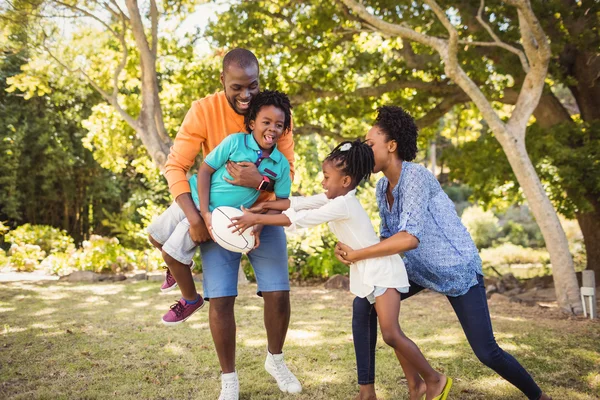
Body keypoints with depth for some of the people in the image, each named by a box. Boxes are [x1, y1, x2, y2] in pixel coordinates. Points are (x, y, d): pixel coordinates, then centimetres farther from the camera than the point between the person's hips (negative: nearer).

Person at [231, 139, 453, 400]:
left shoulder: (342, 205, -23)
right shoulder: (335, 197, 4)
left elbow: (300, 219, -25)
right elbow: (299, 203, 6)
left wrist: (257, 219, -22)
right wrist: (265, 206, -3)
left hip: (382, 269, -10)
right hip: (366, 271, 10)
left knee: (391, 335, -15)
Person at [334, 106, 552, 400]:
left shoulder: (416, 177, -27)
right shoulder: (382, 186, -1)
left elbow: (410, 237, -39)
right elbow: (388, 236, 2)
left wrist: (357, 254, -34)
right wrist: (351, 248, -16)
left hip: (458, 268, -7)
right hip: (419, 268, 8)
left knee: (486, 352, -5)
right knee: (365, 304, -6)